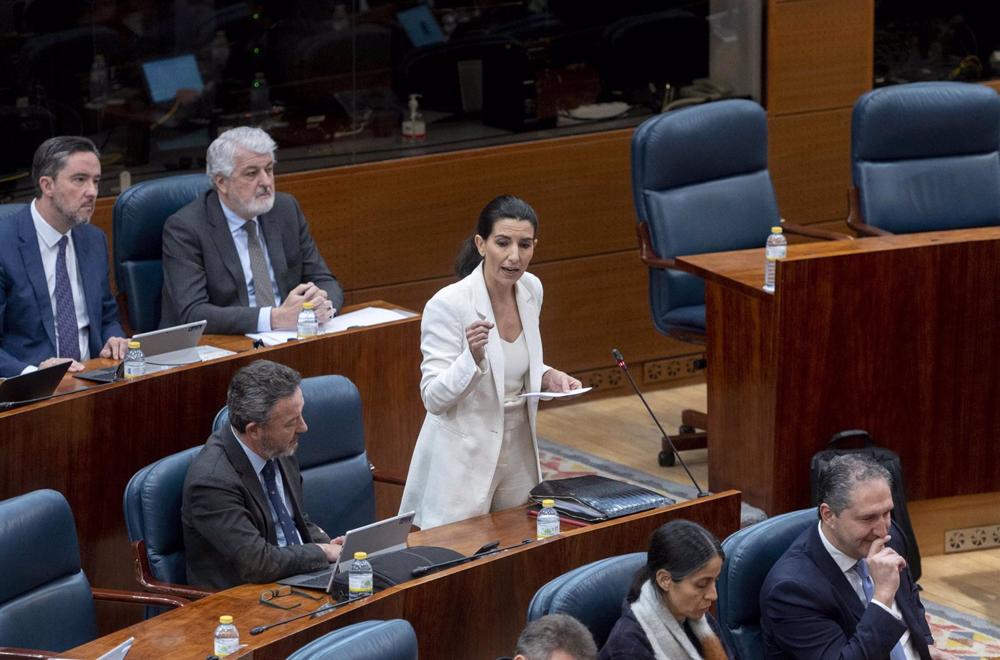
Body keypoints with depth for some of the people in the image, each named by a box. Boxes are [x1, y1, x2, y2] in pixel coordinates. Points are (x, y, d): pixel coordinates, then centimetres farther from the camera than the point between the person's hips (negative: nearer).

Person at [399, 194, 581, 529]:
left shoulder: (531, 290, -1)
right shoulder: (448, 304, -21)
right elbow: (433, 398, -20)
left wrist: (548, 376, -4)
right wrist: (473, 357, -35)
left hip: (518, 450, 7)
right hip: (465, 458, -6)